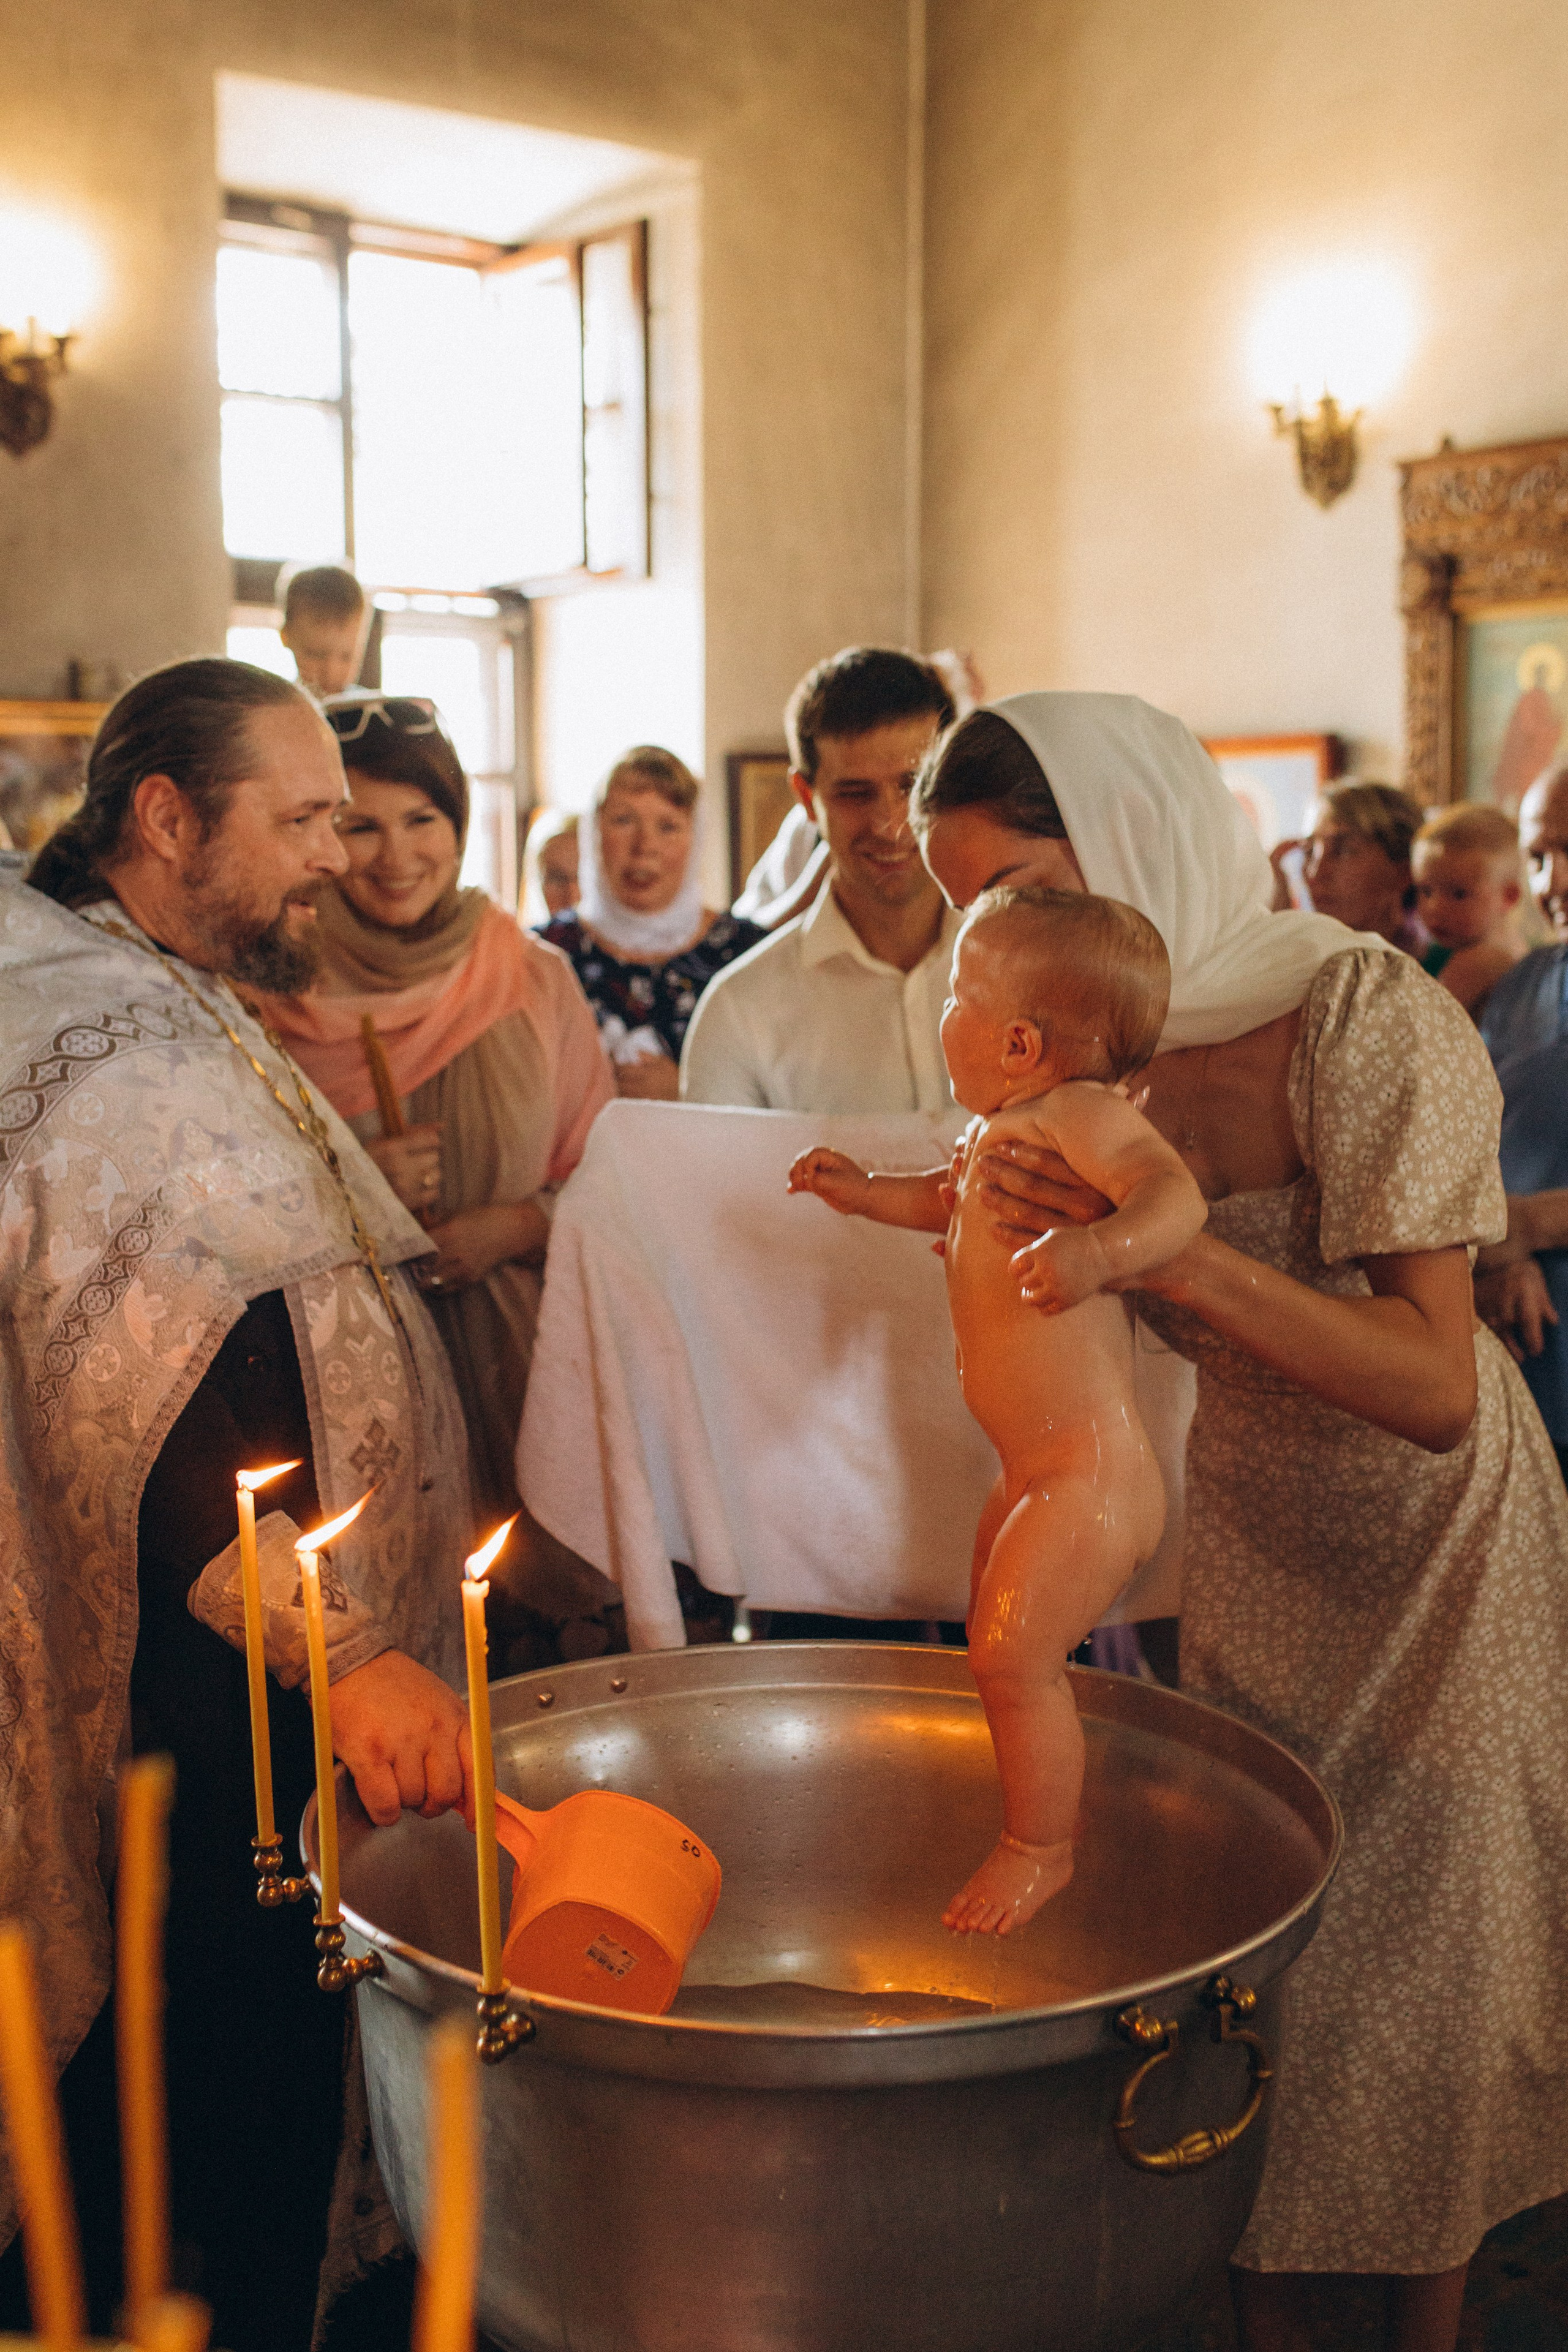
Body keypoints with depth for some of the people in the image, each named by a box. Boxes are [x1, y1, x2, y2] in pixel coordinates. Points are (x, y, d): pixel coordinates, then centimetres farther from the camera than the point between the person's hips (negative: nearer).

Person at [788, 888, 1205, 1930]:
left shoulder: (1080, 1112, -19)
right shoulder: (1000, 1132, 11)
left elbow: (1177, 1195, -37)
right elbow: (956, 1200, 34)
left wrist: (1095, 1251, -54)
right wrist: (867, 1192, 25)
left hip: (1092, 1474, -10)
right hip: (1036, 1474, 10)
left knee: (1012, 1654, -8)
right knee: (1006, 1649, 21)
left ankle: (1039, 1851, 12)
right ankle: (1052, 1816, 38)